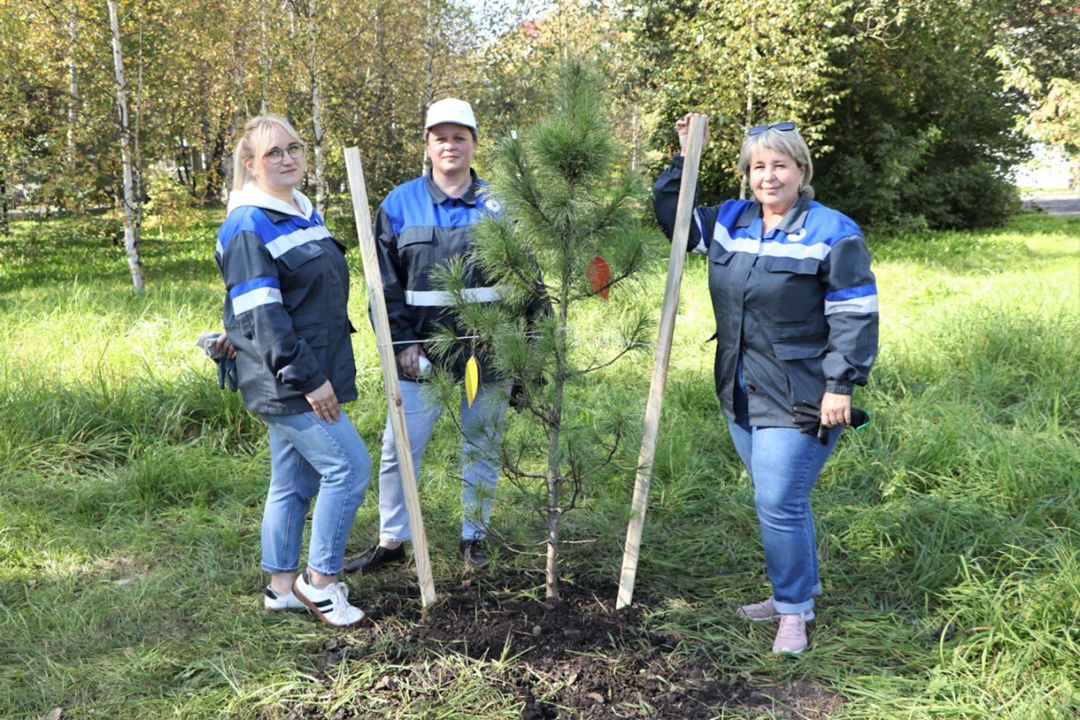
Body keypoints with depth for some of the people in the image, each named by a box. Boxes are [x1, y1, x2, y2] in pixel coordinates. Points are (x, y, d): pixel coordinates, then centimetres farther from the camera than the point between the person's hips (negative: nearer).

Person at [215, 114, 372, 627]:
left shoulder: (304, 213, 15)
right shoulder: (247, 228, -14)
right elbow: (260, 315, -20)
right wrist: (306, 377, -22)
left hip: (311, 372, 9)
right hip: (286, 381, -9)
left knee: (293, 482, 14)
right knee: (349, 466, -9)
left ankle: (281, 586, 24)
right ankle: (319, 581, 5)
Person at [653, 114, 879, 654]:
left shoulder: (833, 233, -10)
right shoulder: (728, 222, 7)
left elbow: (855, 314, -11)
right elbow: (671, 214, 22)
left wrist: (840, 386, -15)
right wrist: (685, 157, 10)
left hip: (800, 399, -7)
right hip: (742, 396, 7)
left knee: (779, 504, -8)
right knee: (778, 501, 18)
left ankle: (793, 612, 10)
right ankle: (798, 592, 35)